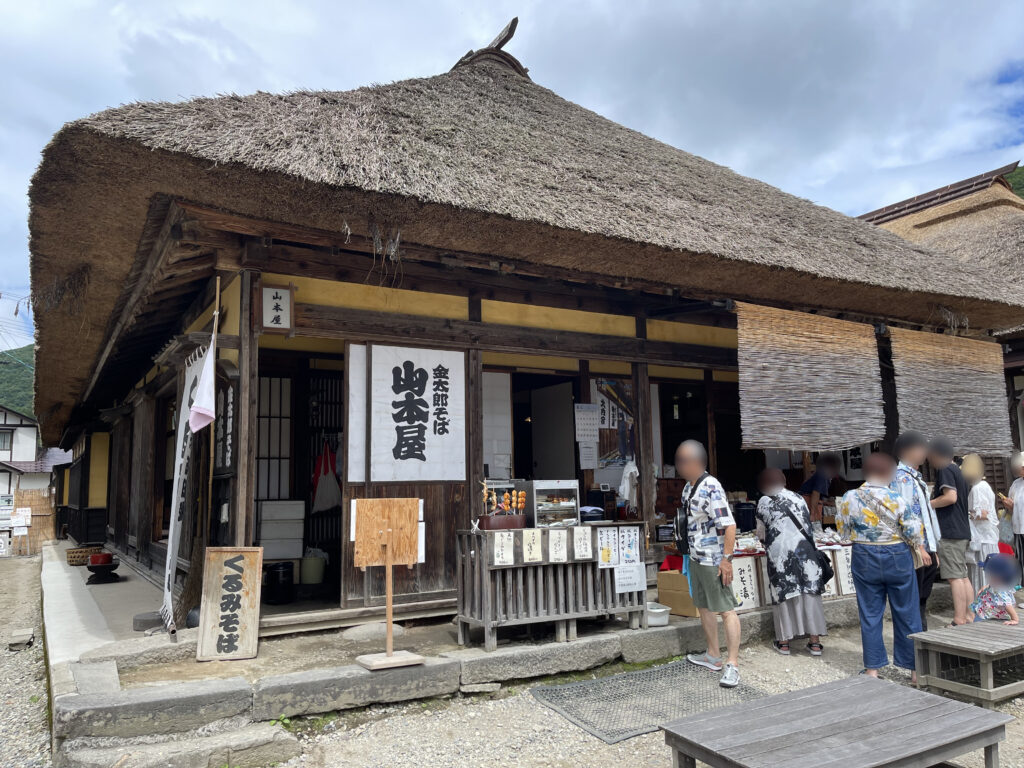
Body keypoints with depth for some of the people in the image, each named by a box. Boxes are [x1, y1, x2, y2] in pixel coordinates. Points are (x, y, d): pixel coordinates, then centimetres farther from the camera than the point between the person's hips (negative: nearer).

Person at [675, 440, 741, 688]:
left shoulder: (711, 488, -21)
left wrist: (727, 558, -24)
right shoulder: (688, 487, 8)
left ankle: (732, 665, 3)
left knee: (726, 610, -3)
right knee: (703, 606, 18)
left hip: (713, 560, -10)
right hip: (696, 558, 10)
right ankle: (713, 656, 32)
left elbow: (729, 525, -23)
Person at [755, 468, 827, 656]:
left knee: (783, 594, 5)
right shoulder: (798, 498, 12)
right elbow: (807, 524, 19)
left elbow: (761, 531, 12)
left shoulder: (764, 502, 4)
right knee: (809, 593, 6)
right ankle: (815, 642, 9)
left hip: (780, 554, -2)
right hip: (804, 551, 2)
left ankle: (784, 642, 13)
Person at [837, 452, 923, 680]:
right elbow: (914, 531, -11)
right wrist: (917, 545, 11)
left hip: (865, 560, 2)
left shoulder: (850, 498, -8)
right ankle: (915, 669, 21)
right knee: (907, 615, 11)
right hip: (897, 559, -1)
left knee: (870, 615, 10)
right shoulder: (896, 499, -16)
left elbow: (842, 528, 3)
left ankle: (872, 669, 15)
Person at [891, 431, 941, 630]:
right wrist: (919, 548, -22)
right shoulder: (902, 477, -12)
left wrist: (933, 550, 20)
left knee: (922, 601, 14)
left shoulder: (916, 477, 19)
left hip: (925, 548, 10)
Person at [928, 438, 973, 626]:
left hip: (950, 531, -10)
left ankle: (959, 621, -10)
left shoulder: (945, 469, -9)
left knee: (955, 577, -9)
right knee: (963, 576, 11)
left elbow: (951, 497, -20)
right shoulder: (957, 470, 20)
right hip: (962, 530, 10)